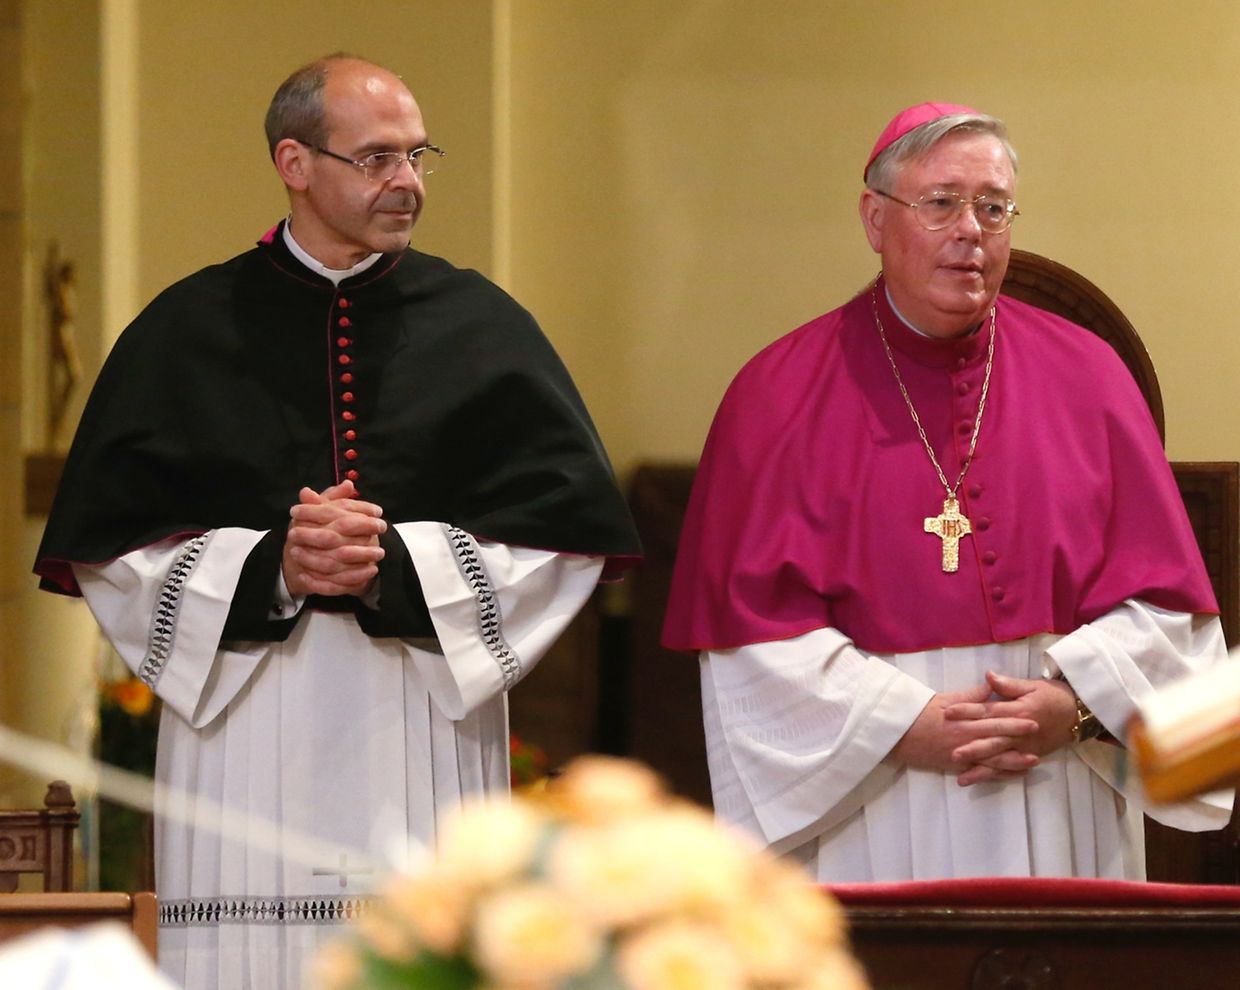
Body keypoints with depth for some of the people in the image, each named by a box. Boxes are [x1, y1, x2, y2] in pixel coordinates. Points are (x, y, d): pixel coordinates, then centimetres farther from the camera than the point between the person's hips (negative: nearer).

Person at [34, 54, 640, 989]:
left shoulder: (478, 326, 9)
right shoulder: (188, 332, 8)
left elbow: (568, 529, 3)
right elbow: (105, 543, 3)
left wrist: (398, 566, -11)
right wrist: (268, 569, -12)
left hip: (429, 744, 1)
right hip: (247, 742, 0)